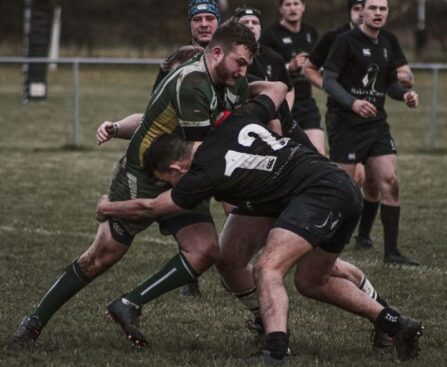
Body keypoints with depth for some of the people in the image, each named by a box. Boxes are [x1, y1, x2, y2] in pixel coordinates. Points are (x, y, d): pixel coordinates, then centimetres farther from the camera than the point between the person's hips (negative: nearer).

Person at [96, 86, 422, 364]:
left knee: (268, 268, -19)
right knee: (312, 282, 22)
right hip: (347, 189, 9)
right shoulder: (236, 122, 8)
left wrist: (108, 208, 23)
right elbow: (279, 89, 26)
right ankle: (398, 325, 26)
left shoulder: (205, 174, -10)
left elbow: (150, 207, 6)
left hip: (319, 194, -9)